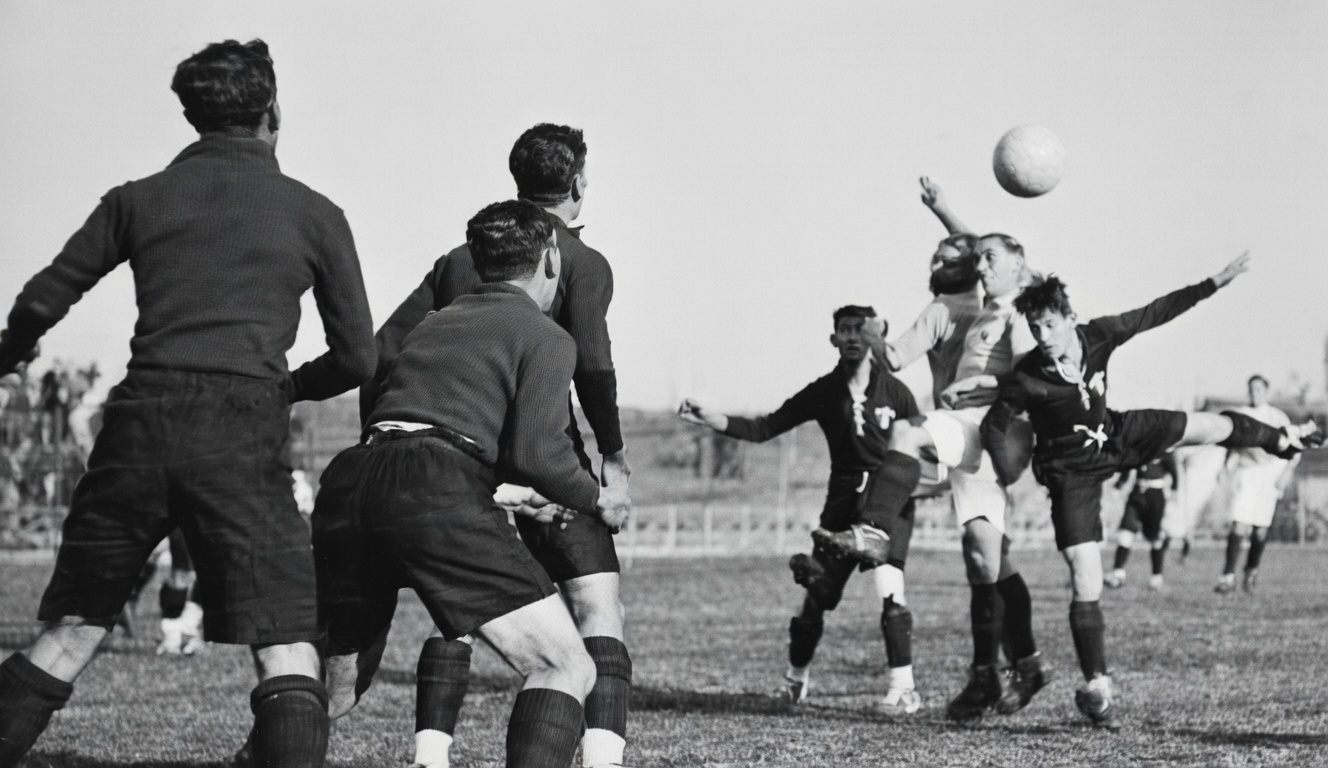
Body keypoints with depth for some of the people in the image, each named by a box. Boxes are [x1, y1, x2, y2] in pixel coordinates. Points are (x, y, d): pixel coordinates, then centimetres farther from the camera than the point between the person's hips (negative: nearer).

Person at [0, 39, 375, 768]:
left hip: (139, 422, 3)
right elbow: (356, 358, 10)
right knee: (287, 650, -3)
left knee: (67, 636, 13)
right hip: (242, 433, -3)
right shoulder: (313, 214, 10)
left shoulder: (138, 200, 14)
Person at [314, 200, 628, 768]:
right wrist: (595, 499, 15)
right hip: (437, 493, -7)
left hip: (346, 481, 7)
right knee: (565, 669, -2)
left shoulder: (435, 322, 32)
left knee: (336, 690, 22)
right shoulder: (546, 337, 10)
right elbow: (535, 451, -4)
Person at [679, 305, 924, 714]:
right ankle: (796, 676, 27)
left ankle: (903, 687, -15)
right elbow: (763, 428, 0)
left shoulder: (894, 392, -3)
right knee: (817, 593, 3)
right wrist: (708, 417, -11)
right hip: (843, 499, 3)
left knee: (890, 590, -21)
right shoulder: (823, 393, 3)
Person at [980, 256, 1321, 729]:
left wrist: (1214, 283, -9)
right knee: (1086, 584, -10)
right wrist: (1011, 474, -32)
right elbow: (992, 427, -18)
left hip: (1114, 438, 5)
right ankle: (1096, 689, 1)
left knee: (1214, 428, 13)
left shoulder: (1099, 336, -20)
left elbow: (1156, 313, -9)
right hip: (1072, 470, -5)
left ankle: (1281, 439, 49)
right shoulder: (1026, 379, -29)